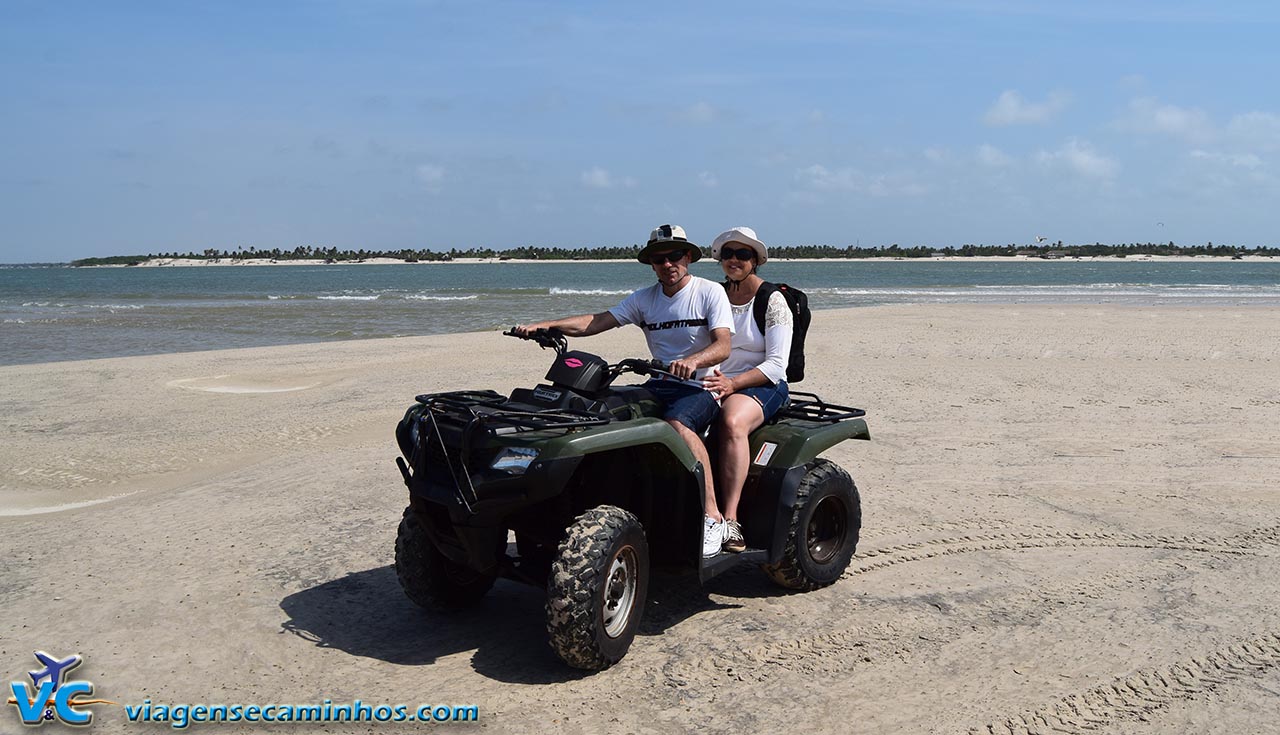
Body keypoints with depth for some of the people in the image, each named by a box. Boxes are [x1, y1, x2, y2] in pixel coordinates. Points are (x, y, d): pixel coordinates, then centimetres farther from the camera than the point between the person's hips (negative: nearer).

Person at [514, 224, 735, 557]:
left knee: (677, 423, -37)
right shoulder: (645, 298, 13)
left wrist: (693, 361, -35)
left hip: (701, 387, -5)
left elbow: (723, 346, -13)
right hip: (660, 384, 5)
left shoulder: (710, 292, -1)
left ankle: (712, 517, -35)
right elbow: (595, 322, 3)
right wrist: (546, 325, -10)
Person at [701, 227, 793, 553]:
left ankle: (730, 521, -41)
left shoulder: (772, 300, -1)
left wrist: (733, 383, -23)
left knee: (732, 422, -38)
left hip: (762, 386, -4)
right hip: (714, 382, 4)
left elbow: (776, 364, -9)